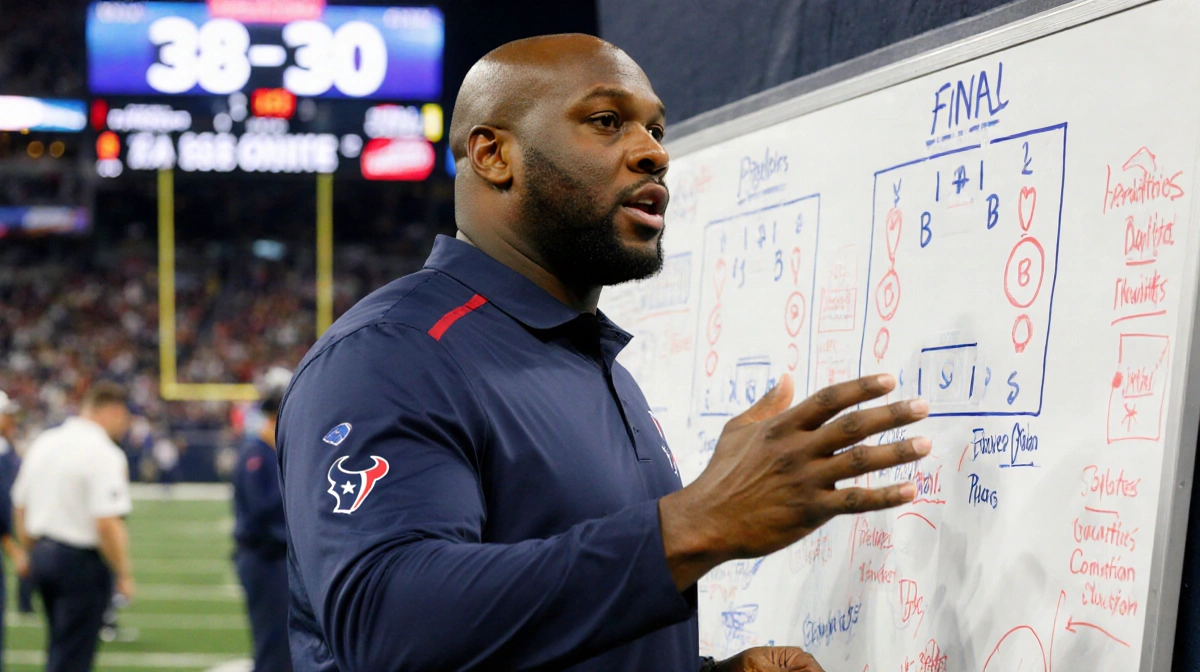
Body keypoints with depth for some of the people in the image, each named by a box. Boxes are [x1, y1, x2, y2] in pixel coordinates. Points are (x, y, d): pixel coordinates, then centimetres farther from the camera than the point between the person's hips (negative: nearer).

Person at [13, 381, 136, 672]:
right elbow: (106, 524, -23)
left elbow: (19, 506, 15)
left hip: (41, 555, 8)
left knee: (60, 648, 21)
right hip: (82, 561, -8)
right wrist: (124, 574, -13)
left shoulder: (42, 443, 8)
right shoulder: (104, 454, -17)